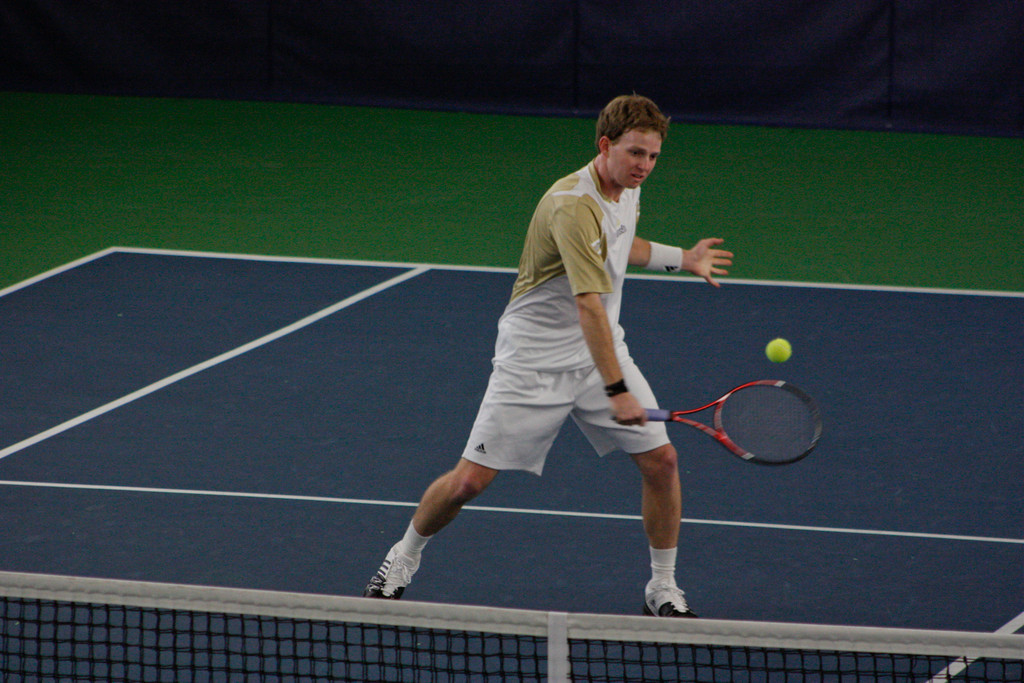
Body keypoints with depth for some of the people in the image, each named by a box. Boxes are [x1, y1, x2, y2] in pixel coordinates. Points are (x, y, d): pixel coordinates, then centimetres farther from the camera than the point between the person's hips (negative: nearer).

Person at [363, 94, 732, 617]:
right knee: (470, 480, -5)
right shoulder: (574, 206, -28)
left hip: (601, 352, 7)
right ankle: (402, 560, 22)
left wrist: (680, 258, 22)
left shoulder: (626, 188, 1)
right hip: (534, 359, -7)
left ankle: (663, 590, 10)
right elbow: (589, 304, -34)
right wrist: (616, 390, -37)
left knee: (661, 459, -6)